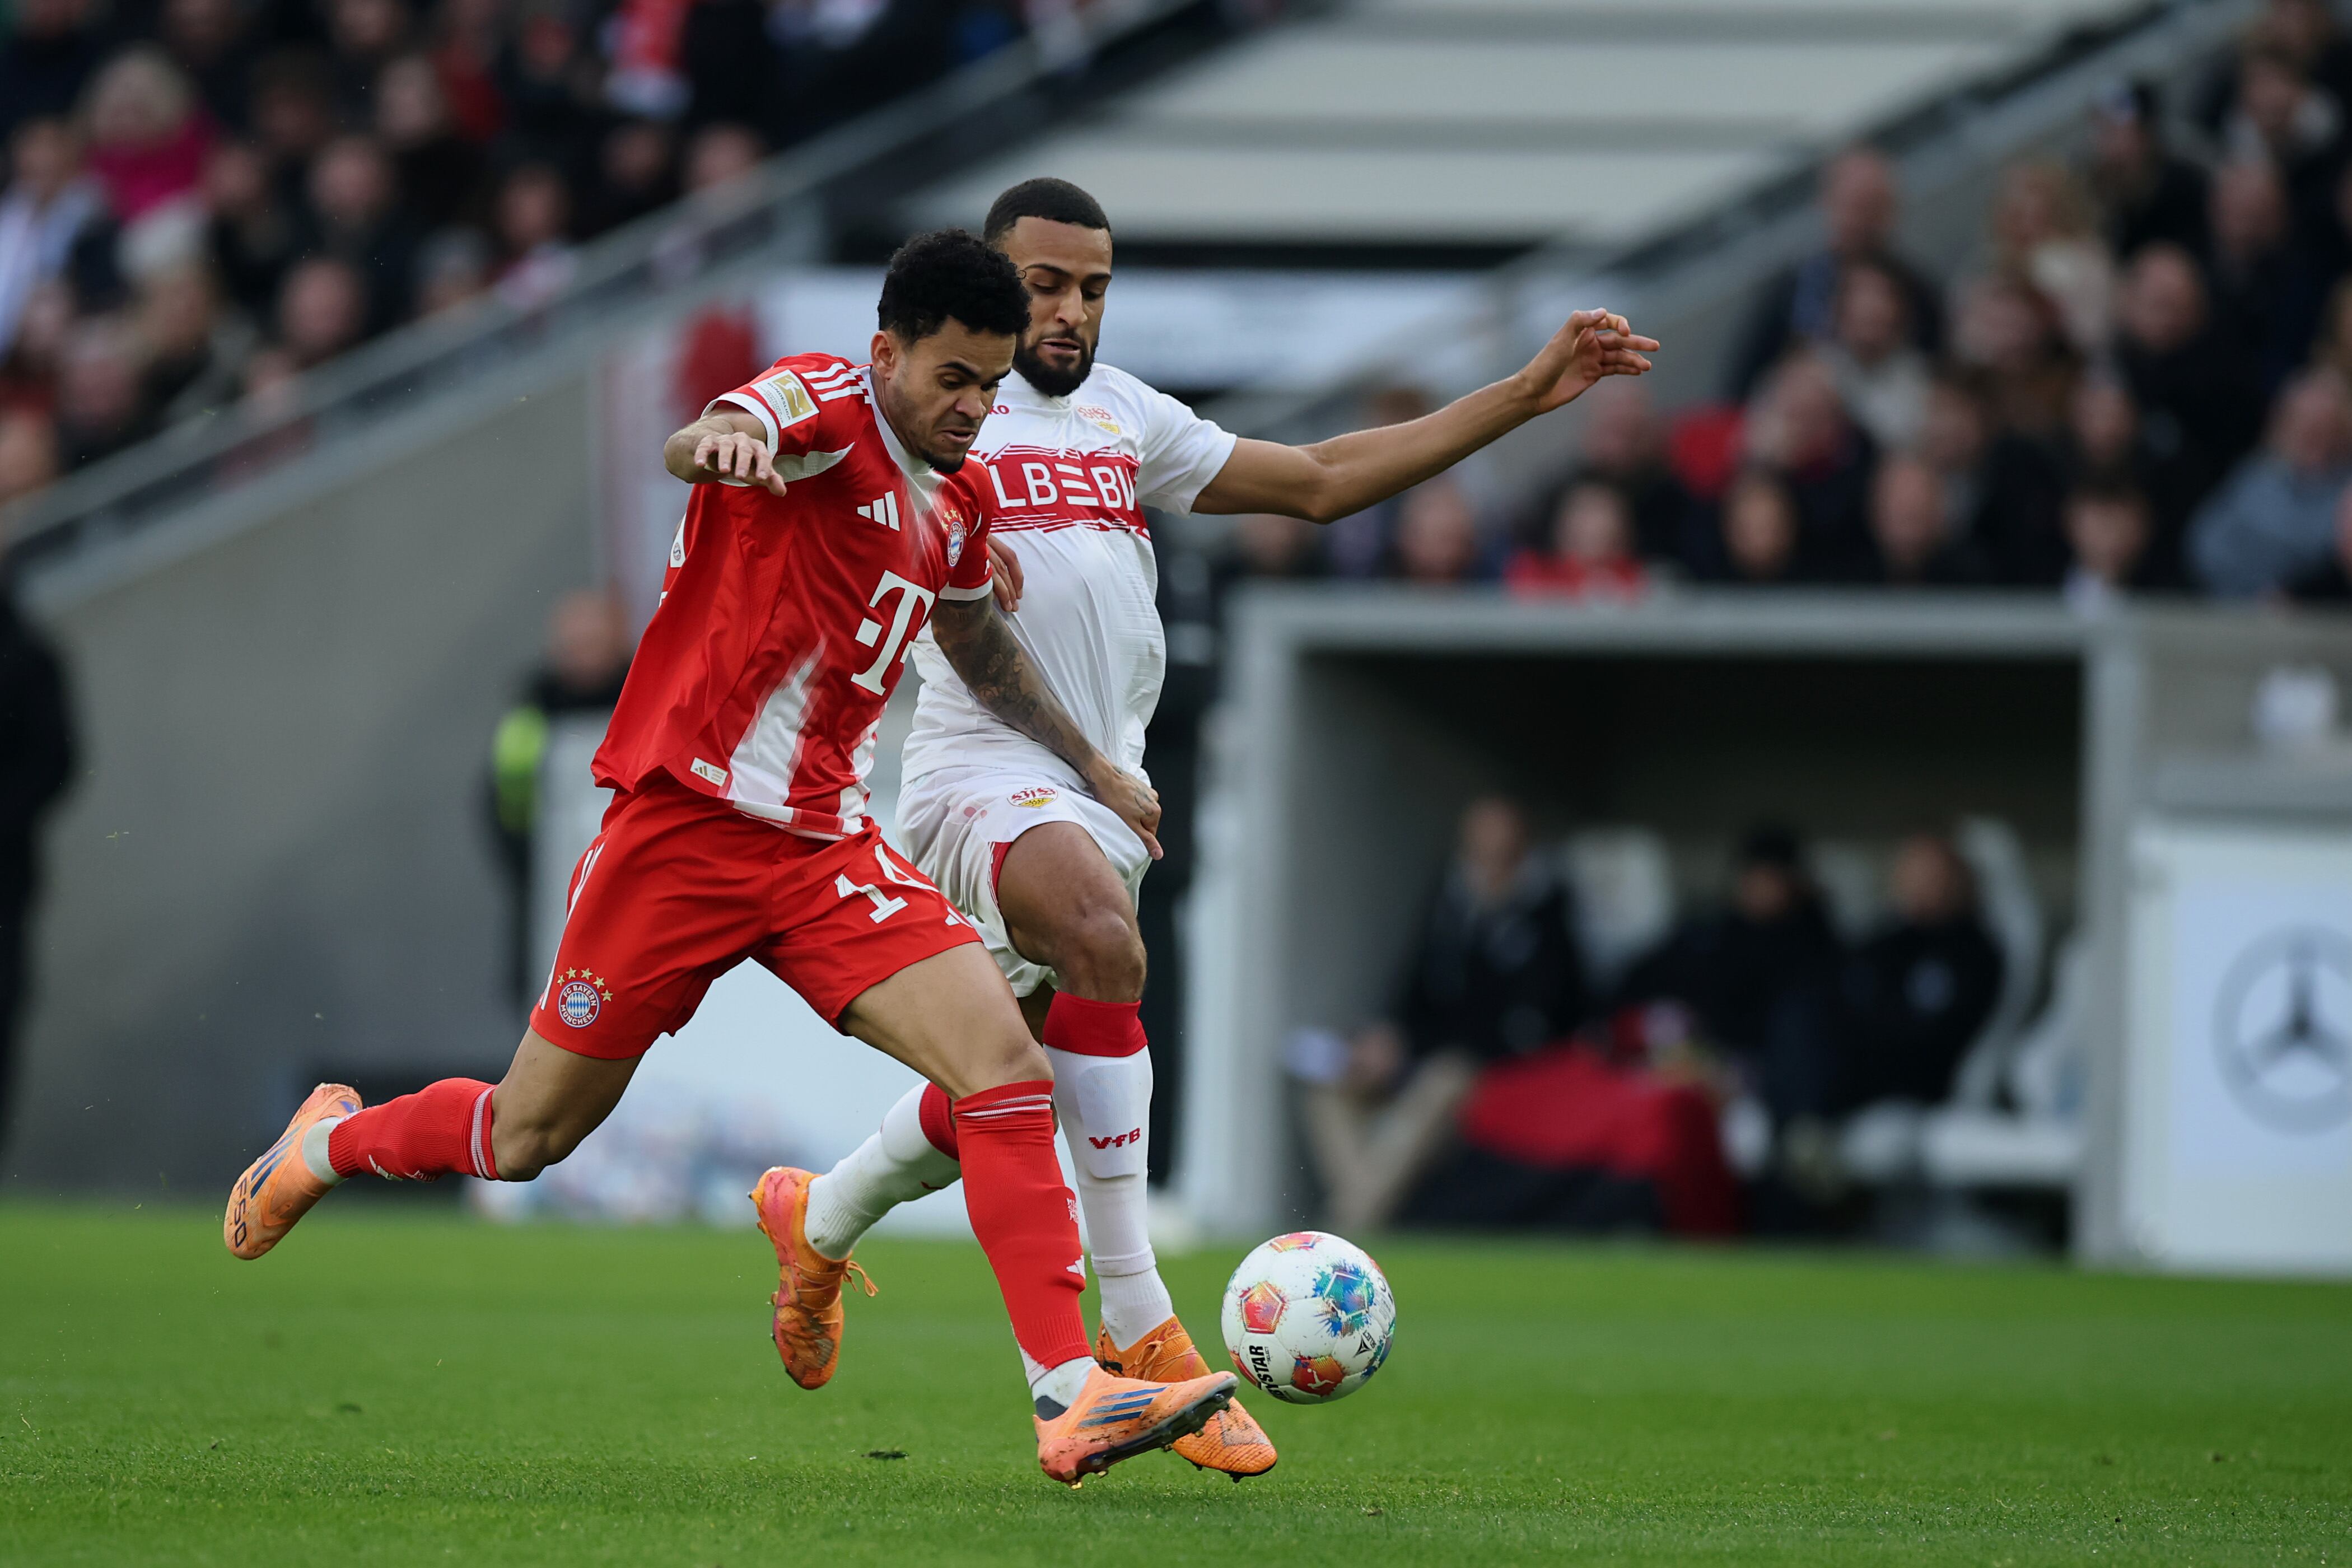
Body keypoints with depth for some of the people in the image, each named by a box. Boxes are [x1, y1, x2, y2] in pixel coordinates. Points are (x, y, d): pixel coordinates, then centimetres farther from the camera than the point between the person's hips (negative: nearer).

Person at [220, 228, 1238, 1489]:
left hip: (825, 849, 6)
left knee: (1008, 1067, -16)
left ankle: (1071, 1397, -19)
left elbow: (983, 653, 33)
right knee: (528, 1138, 6)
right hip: (686, 819, -6)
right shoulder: (828, 405, -11)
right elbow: (695, 444, -35)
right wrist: (718, 441, -58)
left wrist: (1094, 769, 37)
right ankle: (325, 1146, 38)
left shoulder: (956, 500, 12)